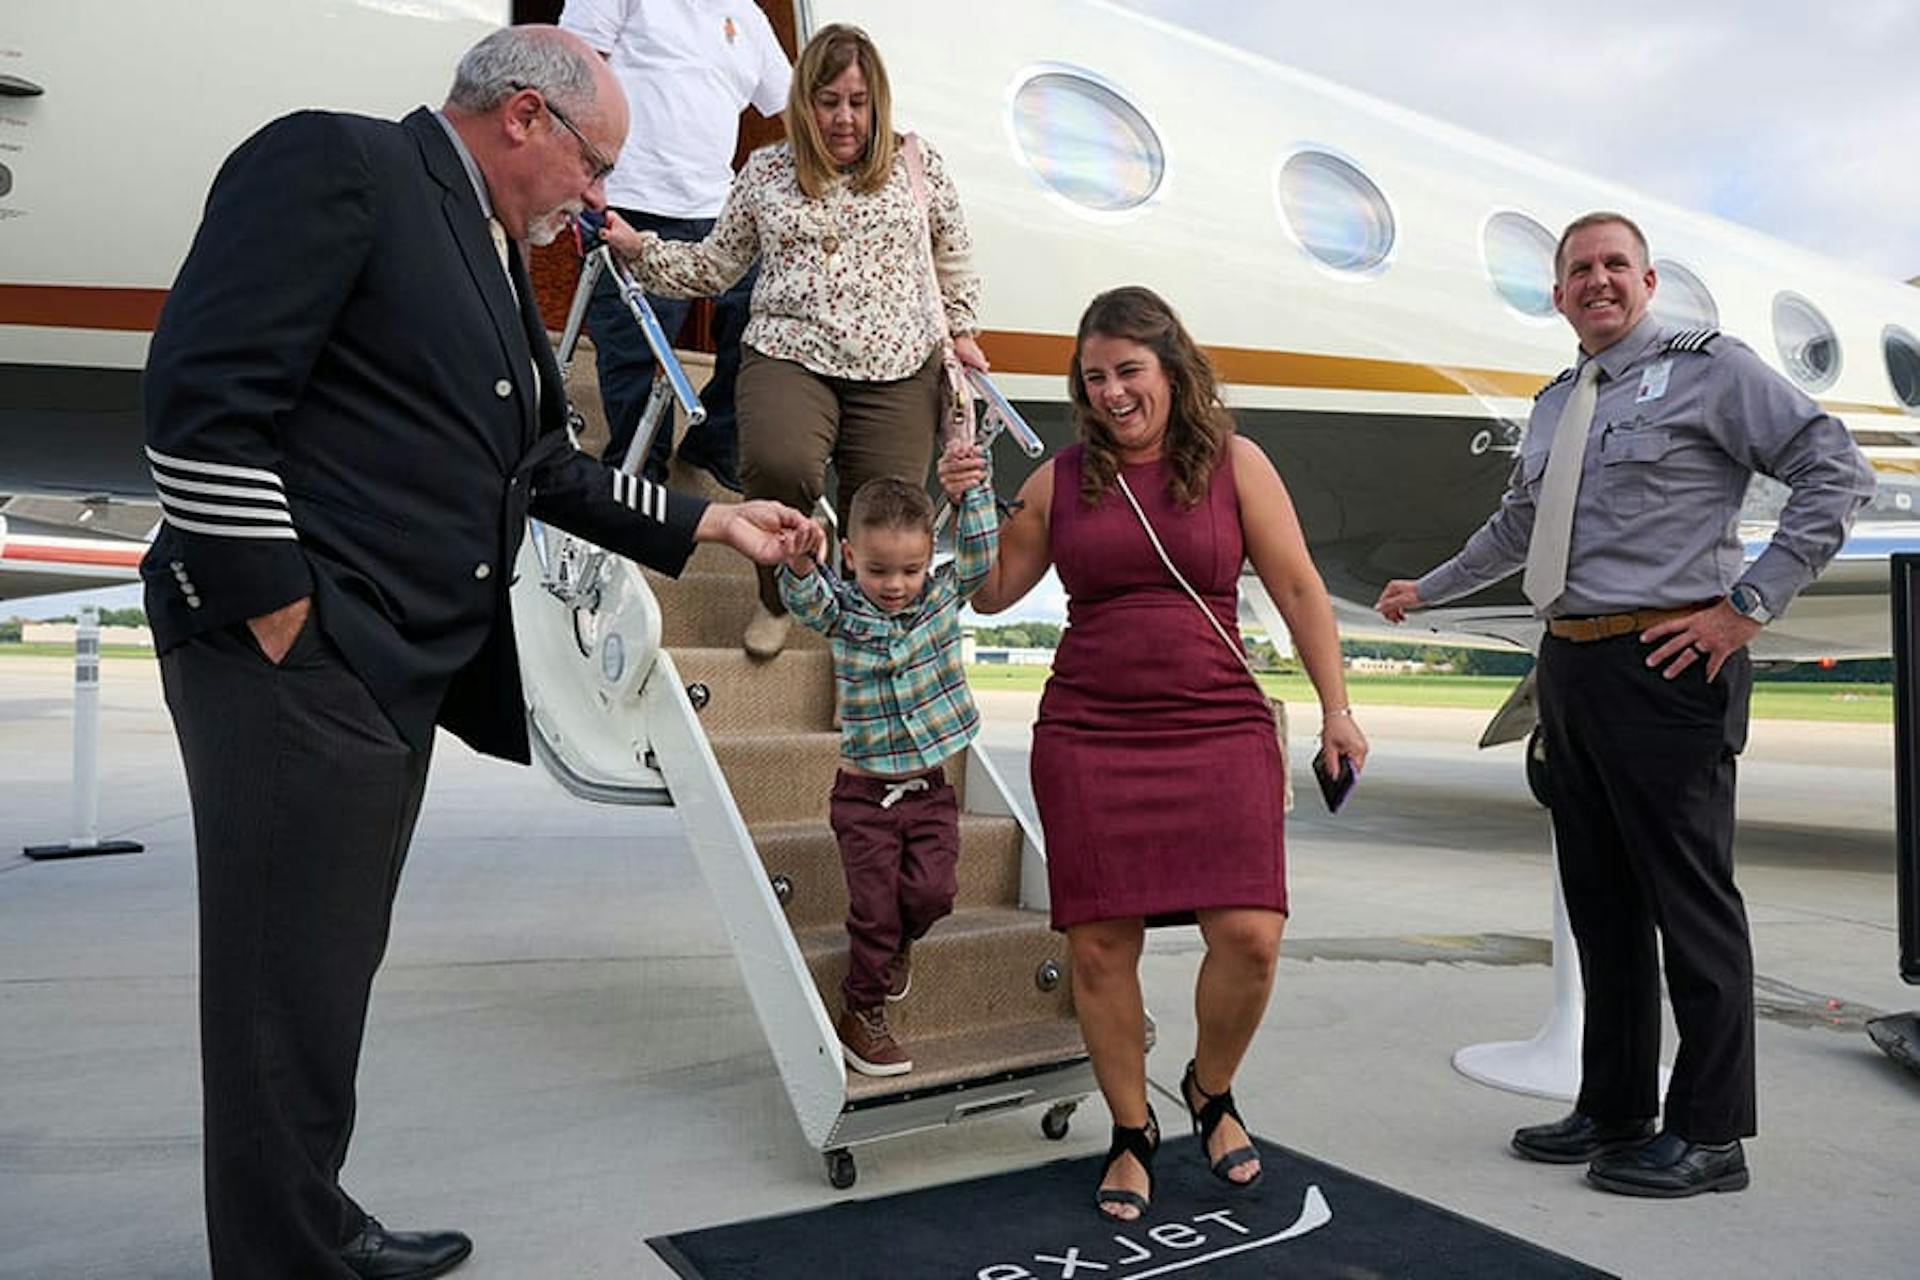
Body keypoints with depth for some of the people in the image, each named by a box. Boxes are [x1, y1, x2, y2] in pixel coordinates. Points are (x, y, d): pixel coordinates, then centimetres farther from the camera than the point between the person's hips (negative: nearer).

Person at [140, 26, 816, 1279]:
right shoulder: (338, 163, -7)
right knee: (293, 988, -1)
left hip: (393, 670, 9)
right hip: (295, 660, -9)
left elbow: (546, 465, 23)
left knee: (338, 972, 18)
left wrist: (714, 522, 21)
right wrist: (281, 624, -17)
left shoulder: (494, 255, 20)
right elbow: (202, 395, -16)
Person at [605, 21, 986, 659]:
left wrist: (961, 331, 16)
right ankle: (777, 596, 0)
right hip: (789, 355, -1)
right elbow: (716, 266, 15)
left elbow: (954, 250, 23)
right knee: (778, 465, -31)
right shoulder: (766, 171, 10)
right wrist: (638, 248, 4)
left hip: (899, 368, 1)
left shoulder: (916, 161, 10)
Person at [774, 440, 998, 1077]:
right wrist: (799, 559, -48)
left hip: (930, 789, 2)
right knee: (875, 905, 1)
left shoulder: (944, 594, 1)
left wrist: (971, 488, -24)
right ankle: (860, 1012, 21)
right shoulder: (842, 611, -6)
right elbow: (806, 596, -25)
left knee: (930, 891, -6)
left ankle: (897, 940, 28)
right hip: (864, 791, -2)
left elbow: (979, 551, -9)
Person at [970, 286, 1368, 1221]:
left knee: (1249, 935, -9)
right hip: (1087, 736, 1)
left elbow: (1298, 590, 5)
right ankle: (1132, 1134, 23)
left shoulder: (1233, 463, 5)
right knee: (1098, 944, 1)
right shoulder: (1060, 479, 9)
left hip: (1220, 730, -1)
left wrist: (1335, 709, 1)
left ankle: (1211, 1092, 22)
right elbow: (991, 592, 14)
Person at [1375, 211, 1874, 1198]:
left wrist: (1748, 605, -12)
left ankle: (1708, 1134, 9)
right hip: (1571, 667, 7)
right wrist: (1427, 591, 40)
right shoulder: (1554, 404, 19)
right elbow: (1515, 526, 32)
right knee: (1600, 900, 11)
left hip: (1667, 666, -7)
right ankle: (1613, 1111, 23)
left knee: (1688, 895, -2)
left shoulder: (1709, 368, 0)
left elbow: (1835, 471, -6)